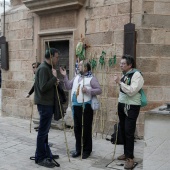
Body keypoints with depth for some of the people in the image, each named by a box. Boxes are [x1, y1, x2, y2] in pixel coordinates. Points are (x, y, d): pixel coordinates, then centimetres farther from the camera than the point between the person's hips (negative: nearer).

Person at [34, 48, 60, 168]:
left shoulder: (48, 68, 15)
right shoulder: (43, 68, -17)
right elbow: (43, 87, -25)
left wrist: (55, 82, 0)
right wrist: (54, 77, -18)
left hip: (47, 103, 10)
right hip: (44, 104, -10)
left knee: (45, 130, 16)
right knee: (43, 131, -3)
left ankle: (46, 153, 27)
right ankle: (40, 158, 5)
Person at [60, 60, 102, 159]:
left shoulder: (91, 78, -6)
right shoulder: (76, 77, 14)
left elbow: (99, 90, -11)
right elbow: (68, 86, 12)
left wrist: (88, 90, -22)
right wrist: (65, 76, 5)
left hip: (86, 107, -7)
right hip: (76, 106, 7)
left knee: (86, 129, 2)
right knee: (77, 128, 12)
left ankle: (87, 150, 15)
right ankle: (78, 149, 24)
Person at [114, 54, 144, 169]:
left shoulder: (136, 75, -14)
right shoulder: (124, 74, 11)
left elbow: (132, 91, -26)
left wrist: (119, 82, -24)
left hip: (132, 107, -8)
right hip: (122, 105, 8)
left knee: (129, 132, -8)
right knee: (123, 130, 14)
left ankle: (130, 158, 2)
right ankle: (126, 153, 28)